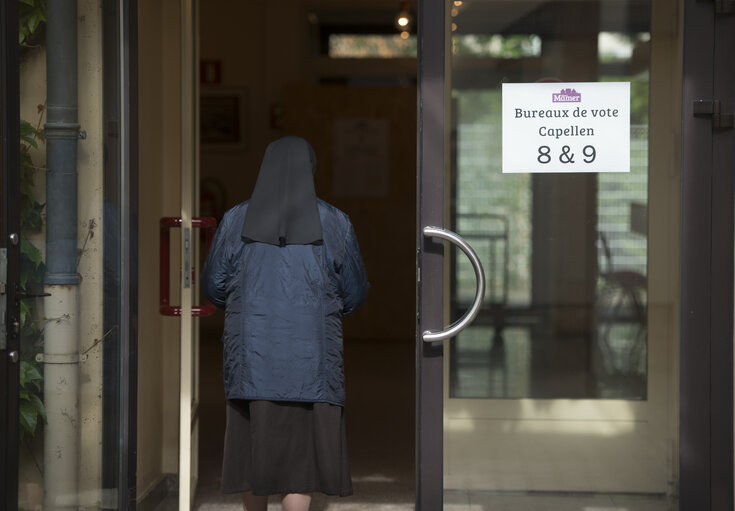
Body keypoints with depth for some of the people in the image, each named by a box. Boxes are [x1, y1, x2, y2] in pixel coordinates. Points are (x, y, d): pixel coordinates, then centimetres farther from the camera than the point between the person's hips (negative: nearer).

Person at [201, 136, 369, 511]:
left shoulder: (236, 220, -1)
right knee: (300, 450, 3)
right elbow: (354, 292, 5)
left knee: (253, 441, 15)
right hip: (310, 353, -1)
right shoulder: (334, 223, -2)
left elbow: (213, 285, 7)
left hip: (253, 352, 1)